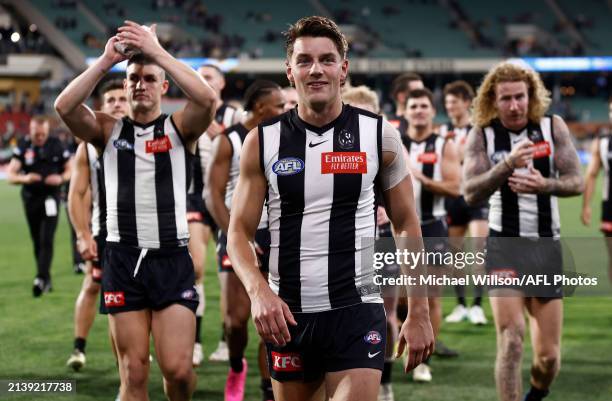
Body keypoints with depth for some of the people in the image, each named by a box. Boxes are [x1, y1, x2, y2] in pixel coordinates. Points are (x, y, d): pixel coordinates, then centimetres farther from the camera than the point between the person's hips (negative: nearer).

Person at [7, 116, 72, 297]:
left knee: (46, 240, -14)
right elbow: (10, 174, -6)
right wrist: (24, 178, -26)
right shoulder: (23, 146, -2)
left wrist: (61, 178, -15)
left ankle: (41, 278, -18)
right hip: (30, 198, 2)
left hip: (51, 197, -2)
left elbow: (70, 169, 6)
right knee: (37, 242, 9)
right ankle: (46, 280, 21)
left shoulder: (56, 145, -3)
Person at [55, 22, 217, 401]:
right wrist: (106, 61, -15)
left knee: (177, 369, -8)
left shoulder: (180, 128, 4)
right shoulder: (108, 130, 8)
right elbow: (64, 107, -11)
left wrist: (159, 52, -19)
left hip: (172, 259, -1)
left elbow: (207, 99, -18)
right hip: (123, 260, 1)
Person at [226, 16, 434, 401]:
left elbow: (407, 225, 7)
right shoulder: (262, 141, 2)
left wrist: (419, 313, 3)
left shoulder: (379, 134, 0)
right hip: (287, 316, 2)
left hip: (358, 312, -2)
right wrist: (259, 291, -16)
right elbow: (239, 232, 4)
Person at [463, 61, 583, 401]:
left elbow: (576, 182, -2)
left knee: (549, 354, 5)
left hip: (547, 246, 2)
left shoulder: (552, 127, 0)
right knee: (511, 340, -20)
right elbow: (470, 193, -14)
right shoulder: (482, 135, -4)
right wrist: (507, 164, -30)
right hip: (504, 246, -2)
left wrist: (544, 184, -23)